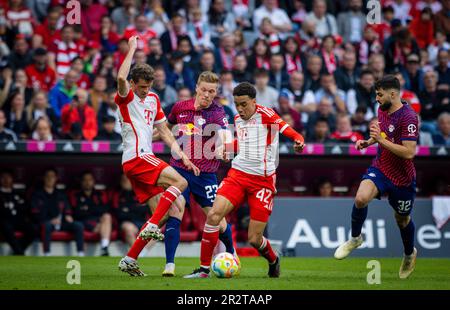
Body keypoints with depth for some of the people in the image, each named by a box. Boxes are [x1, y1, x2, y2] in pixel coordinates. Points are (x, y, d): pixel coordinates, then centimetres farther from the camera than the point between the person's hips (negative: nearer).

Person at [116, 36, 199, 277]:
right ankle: (151, 227, -23)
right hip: (136, 158, -8)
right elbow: (121, 78, -27)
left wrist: (183, 156, 15)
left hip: (145, 160, 8)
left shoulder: (153, 99, 19)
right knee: (179, 182, -22)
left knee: (159, 215, 4)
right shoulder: (126, 98, -3)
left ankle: (129, 260, 6)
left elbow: (164, 132, 23)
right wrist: (132, 49, -18)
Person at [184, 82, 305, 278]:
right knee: (214, 215, -18)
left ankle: (273, 261, 30)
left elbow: (288, 130, -22)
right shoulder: (238, 120, 11)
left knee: (254, 239, -6)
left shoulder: (265, 115, -9)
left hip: (262, 180, -5)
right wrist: (227, 148, 18)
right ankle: (204, 268, -9)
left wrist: (298, 141, -41)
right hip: (238, 174, 5)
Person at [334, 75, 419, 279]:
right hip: (380, 168, 5)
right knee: (361, 198, -24)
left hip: (402, 178, -5)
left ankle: (409, 254, 43)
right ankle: (355, 238, -1)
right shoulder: (382, 110, 2)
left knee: (402, 219, 14)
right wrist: (368, 142, 5)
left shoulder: (408, 117, -23)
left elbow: (409, 152, -28)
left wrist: (381, 140, -27)